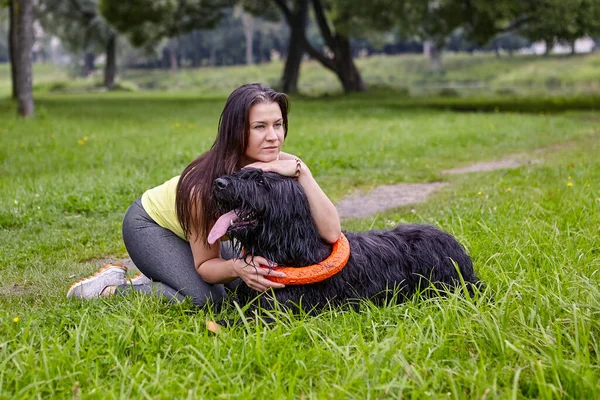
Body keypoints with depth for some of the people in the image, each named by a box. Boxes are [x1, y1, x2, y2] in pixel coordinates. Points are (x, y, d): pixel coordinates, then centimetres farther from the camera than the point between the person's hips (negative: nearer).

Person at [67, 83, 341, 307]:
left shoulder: (284, 167, -26)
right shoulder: (204, 185, -38)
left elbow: (331, 233, -35)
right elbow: (205, 264, -24)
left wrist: (302, 173, -46)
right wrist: (237, 267, -47)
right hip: (148, 224, -7)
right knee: (203, 297, -26)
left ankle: (151, 279, 14)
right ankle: (112, 286, -5)